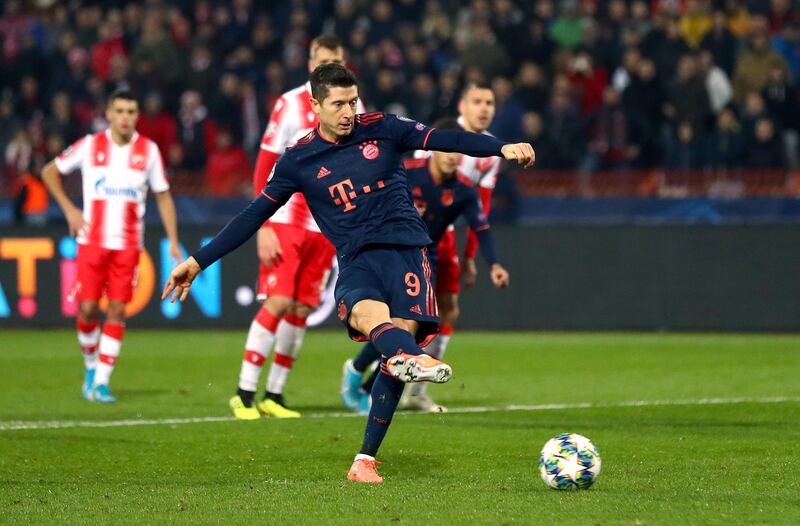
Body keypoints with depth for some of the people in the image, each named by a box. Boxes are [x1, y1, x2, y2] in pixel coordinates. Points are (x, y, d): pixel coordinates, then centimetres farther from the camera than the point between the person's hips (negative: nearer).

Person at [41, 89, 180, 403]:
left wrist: (173, 241, 3)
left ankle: (101, 382, -3)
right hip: (92, 241, 0)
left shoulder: (148, 150, 3)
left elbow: (163, 195, 9)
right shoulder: (90, 146, 1)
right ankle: (91, 366, 21)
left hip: (128, 245, 0)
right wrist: (69, 210, 2)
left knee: (117, 309, -7)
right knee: (87, 308, -5)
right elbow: (50, 172, 11)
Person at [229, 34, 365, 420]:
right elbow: (263, 168, -6)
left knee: (301, 310, 3)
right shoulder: (290, 105, -6)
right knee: (277, 302, -12)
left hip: (326, 228, 5)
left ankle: (274, 396, 11)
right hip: (285, 222, -5)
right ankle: (244, 393, -7)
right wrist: (263, 227, -13)